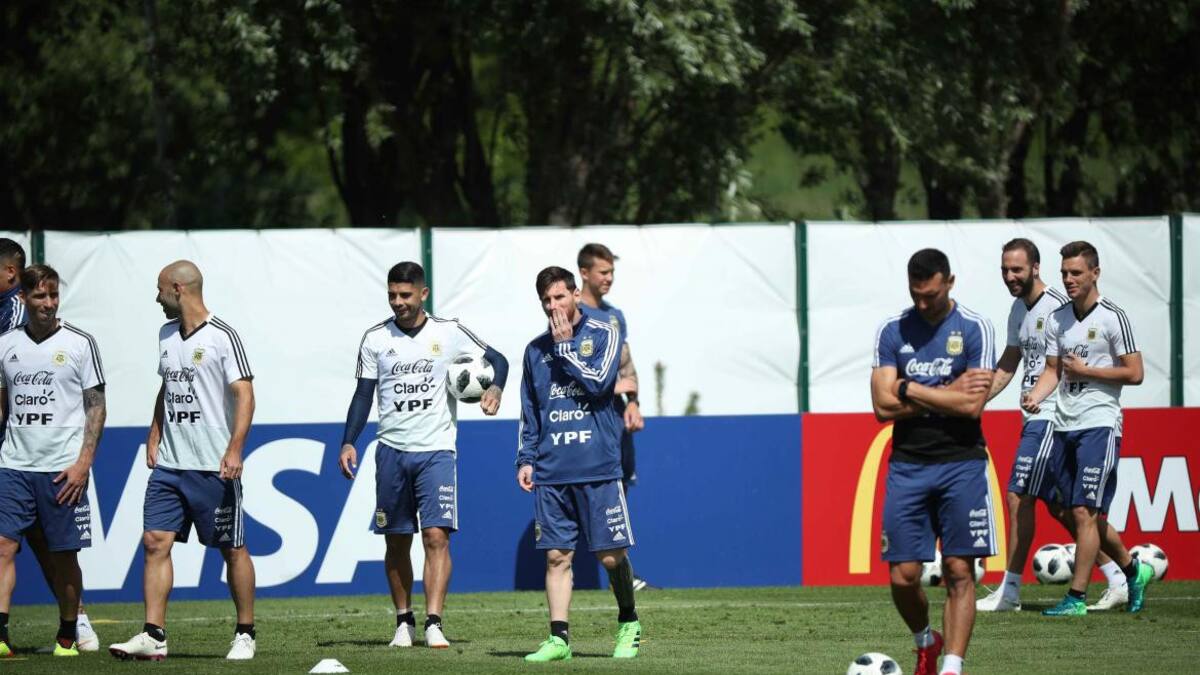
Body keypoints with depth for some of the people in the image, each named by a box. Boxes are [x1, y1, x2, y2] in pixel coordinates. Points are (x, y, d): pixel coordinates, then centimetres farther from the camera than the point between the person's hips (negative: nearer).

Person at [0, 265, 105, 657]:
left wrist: (83, 462, -8)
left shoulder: (80, 344, 0)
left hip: (62, 469, -3)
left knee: (63, 555, 3)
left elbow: (96, 407, 1)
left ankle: (68, 635, 17)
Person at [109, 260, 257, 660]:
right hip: (169, 463, 7)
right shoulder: (166, 335, 14)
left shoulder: (222, 337, -9)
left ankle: (245, 634, 13)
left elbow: (244, 393, -14)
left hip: (214, 467, -7)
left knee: (232, 549, 2)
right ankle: (153, 636, -5)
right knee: (155, 542, -4)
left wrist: (235, 450, -22)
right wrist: (154, 437, 20)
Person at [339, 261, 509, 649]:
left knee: (436, 534, -14)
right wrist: (348, 443, -1)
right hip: (392, 450, 2)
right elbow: (363, 394, 9)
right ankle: (404, 622, 16)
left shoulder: (448, 333, 0)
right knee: (396, 541, 6)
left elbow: (497, 360, 9)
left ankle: (434, 623, -17)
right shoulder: (375, 339, 5)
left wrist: (495, 389, -12)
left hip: (436, 450, -2)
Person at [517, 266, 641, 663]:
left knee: (611, 556, -1)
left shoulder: (603, 335, 2)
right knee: (557, 556, 0)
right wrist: (526, 459, 10)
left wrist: (564, 346, -8)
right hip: (551, 473, 4)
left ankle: (628, 626, 19)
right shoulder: (536, 350, 14)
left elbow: (598, 382, -14)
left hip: (598, 469, -3)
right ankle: (558, 638, 2)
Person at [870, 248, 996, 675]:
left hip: (961, 463, -2)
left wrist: (909, 390, -7)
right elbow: (883, 406, -4)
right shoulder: (892, 331, 4)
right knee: (903, 576, 0)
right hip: (907, 464, 2)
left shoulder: (974, 329, -3)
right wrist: (947, 393, -8)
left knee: (959, 571, -8)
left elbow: (972, 405, -13)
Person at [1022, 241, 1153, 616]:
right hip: (1064, 426, 7)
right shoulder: (1057, 319, 12)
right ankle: (1133, 571, 30)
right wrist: (1035, 397, -4)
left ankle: (1076, 597, -9)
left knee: (1085, 513, -11)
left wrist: (1086, 371, -10)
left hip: (1100, 425, -7)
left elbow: (1135, 374, -8)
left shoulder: (1113, 318, -7)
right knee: (1079, 516, 10)